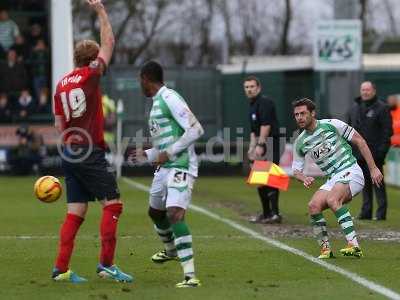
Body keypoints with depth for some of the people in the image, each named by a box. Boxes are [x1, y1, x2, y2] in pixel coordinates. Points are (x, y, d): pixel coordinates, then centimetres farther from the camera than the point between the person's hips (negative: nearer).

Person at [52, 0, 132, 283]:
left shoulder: (61, 84, 12)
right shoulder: (89, 76, -6)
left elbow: (59, 125, 15)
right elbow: (109, 43, 0)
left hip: (70, 153, 7)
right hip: (91, 153, -7)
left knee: (76, 212, 8)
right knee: (113, 204, -4)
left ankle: (61, 268, 4)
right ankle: (106, 263, -10)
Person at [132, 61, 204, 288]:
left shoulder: (169, 98, -12)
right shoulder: (157, 103, 19)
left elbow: (196, 130, -20)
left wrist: (169, 153, -18)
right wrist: (147, 155, 38)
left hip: (180, 167, -11)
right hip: (165, 167, 11)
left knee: (175, 214, -24)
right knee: (155, 212, 26)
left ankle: (190, 275, -27)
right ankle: (171, 250, 55)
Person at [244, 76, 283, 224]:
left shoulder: (264, 102, -10)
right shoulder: (252, 106, 20)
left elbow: (266, 125, -20)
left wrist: (260, 145, -23)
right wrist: (252, 147, 14)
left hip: (270, 144, -10)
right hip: (262, 146, 10)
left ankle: (274, 214, -16)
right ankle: (266, 213, 20)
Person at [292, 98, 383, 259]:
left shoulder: (331, 125, -6)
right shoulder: (300, 143, 9)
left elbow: (359, 141, -1)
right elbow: (296, 169, 17)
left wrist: (373, 168, -4)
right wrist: (304, 178, -8)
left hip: (350, 172, -6)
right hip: (333, 179, 6)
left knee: (332, 199, -32)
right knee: (313, 206, -17)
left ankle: (354, 245, -37)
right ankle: (326, 249, -5)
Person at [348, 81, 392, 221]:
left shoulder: (381, 108, -4)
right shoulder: (354, 108, 15)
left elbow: (387, 131, -8)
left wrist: (382, 149, -15)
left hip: (375, 153, -6)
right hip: (359, 154, 6)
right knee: (365, 183, 10)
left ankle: (381, 213, -2)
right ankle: (366, 212, 15)